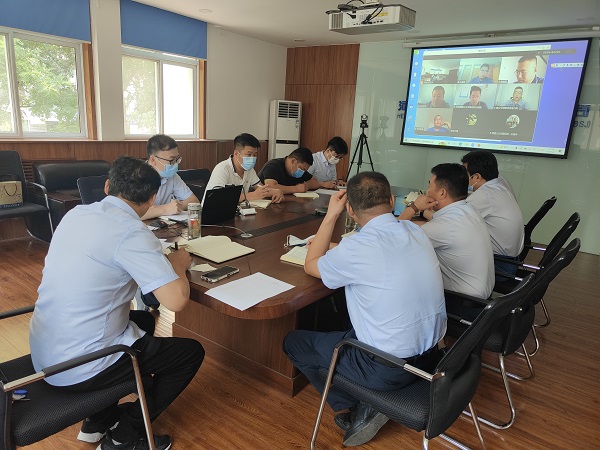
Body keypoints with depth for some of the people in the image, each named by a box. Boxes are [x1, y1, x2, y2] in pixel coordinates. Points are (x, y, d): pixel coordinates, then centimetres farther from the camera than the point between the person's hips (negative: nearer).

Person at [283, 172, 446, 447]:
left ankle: (358, 407, 11)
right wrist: (335, 249, 18)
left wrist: (331, 215, 1)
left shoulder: (356, 248, -23)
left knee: (293, 342, 11)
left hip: (388, 368, -7)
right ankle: (366, 403, 18)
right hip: (430, 356, 7)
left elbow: (311, 265, -2)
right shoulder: (415, 231, -3)